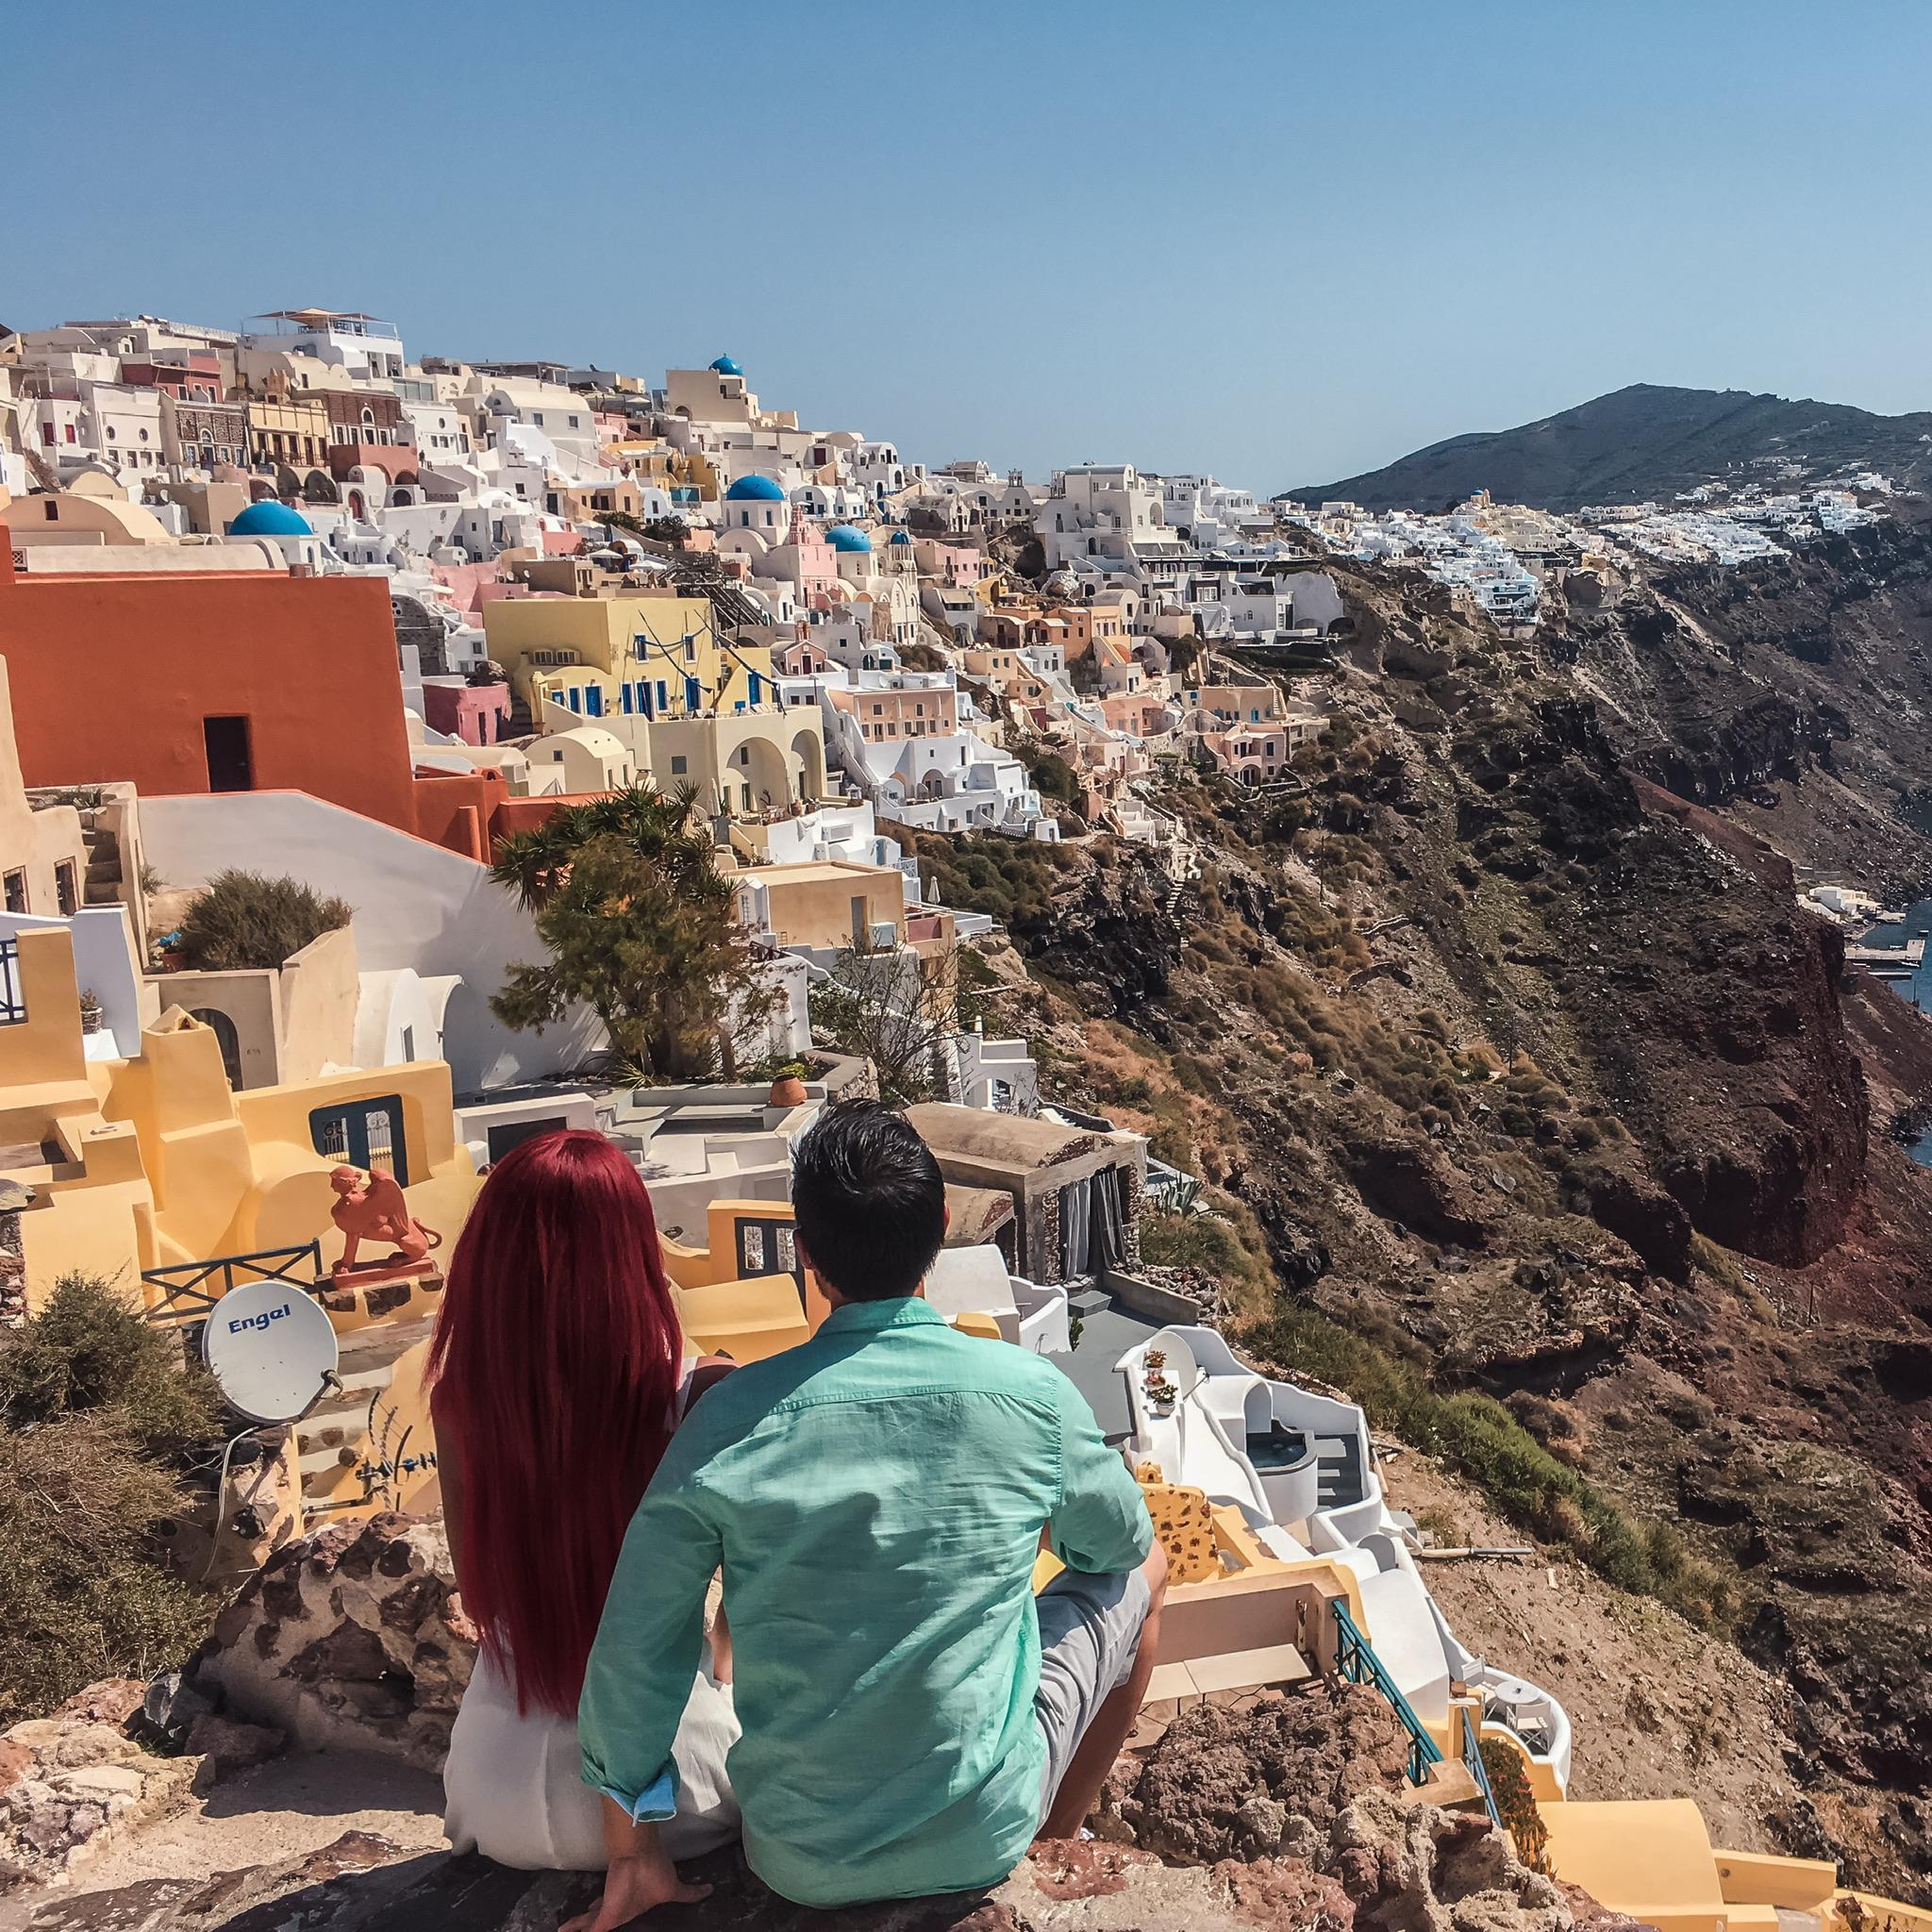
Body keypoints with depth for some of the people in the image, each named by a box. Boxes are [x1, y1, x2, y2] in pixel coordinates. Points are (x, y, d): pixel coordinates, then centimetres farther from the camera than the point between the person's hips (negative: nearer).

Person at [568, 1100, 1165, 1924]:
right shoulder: (1033, 1394, -17)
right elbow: (1118, 1541, 3)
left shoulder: (732, 1417, -17)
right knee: (1142, 1570, 20)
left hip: (801, 1864, 2)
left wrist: (634, 1854, 5)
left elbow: (633, 1653, -10)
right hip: (985, 1839, -1)